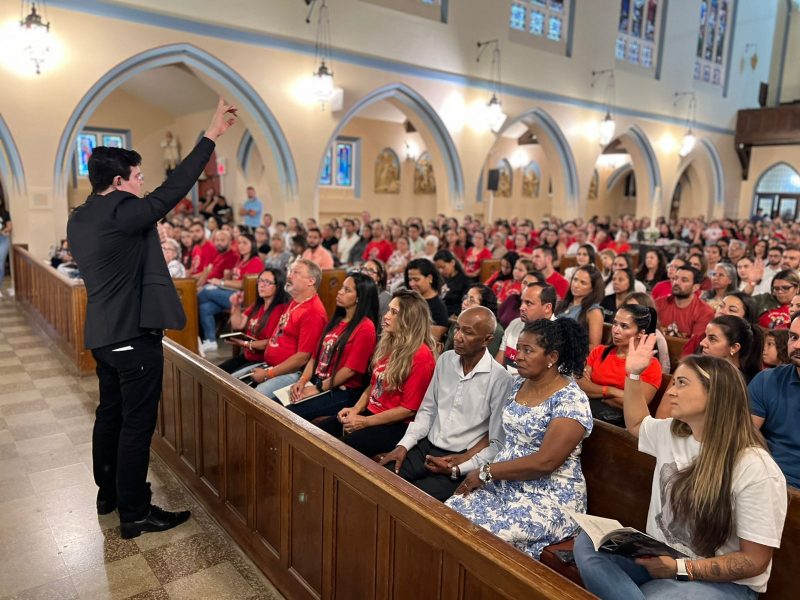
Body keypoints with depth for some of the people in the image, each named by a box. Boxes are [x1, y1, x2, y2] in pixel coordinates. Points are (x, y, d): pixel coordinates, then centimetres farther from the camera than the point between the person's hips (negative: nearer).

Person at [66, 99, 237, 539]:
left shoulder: (79, 219, 9)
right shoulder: (121, 214, -19)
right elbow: (173, 189, -18)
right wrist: (212, 134, -15)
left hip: (101, 334, 9)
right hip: (133, 335, -9)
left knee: (110, 413, 21)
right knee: (137, 424, 0)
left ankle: (107, 493, 36)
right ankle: (134, 514, 11)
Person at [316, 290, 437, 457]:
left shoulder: (421, 357, -17)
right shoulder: (389, 344, 10)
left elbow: (409, 409, -17)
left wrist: (365, 422, -16)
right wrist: (355, 409, 2)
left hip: (397, 424, -8)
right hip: (372, 412, 8)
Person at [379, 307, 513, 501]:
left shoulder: (500, 379, -14)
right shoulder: (445, 360, 4)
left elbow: (498, 444, -11)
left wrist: (458, 469, -18)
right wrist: (403, 445, -1)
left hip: (461, 461, -5)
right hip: (426, 447, 5)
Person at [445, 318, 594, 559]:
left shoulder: (572, 401, -16)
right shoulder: (519, 384, 7)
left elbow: (545, 462, -21)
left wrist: (486, 472, -16)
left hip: (549, 497, -6)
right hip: (503, 484, 7)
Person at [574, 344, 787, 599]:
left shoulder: (756, 469, -19)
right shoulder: (670, 433, 2)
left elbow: (755, 561, -16)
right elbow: (636, 423, 27)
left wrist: (680, 568, -24)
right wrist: (633, 375, 16)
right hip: (660, 559, 7)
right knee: (587, 543, -19)